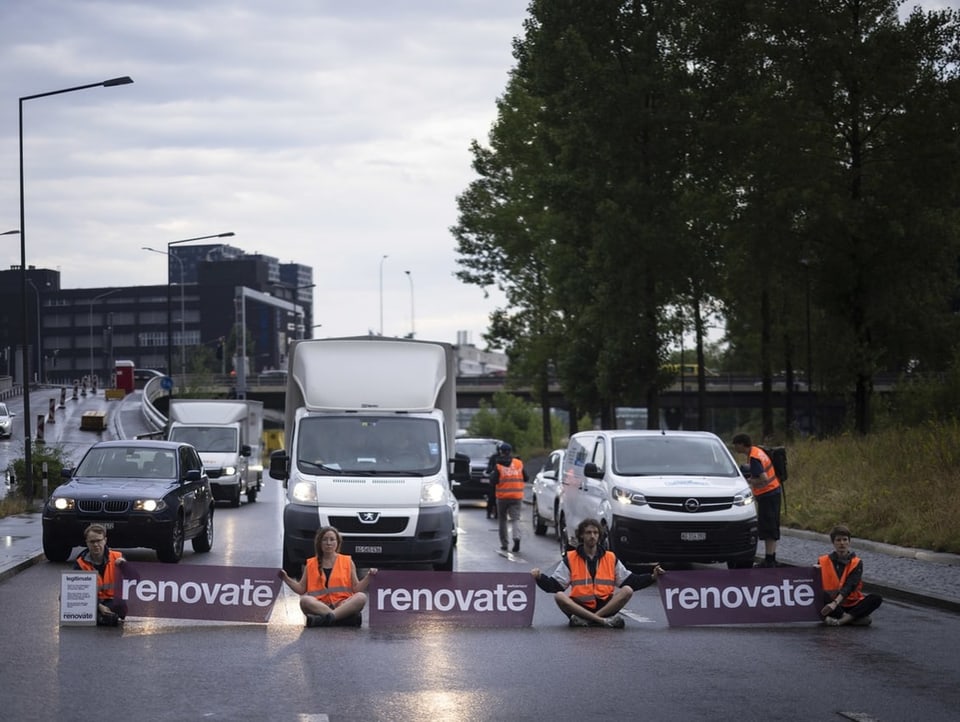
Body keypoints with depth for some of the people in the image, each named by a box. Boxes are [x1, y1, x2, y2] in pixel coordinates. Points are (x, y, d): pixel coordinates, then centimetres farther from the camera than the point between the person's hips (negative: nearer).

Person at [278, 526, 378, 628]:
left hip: (343, 605, 0)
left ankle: (322, 619, -43)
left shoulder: (347, 562, 14)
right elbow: (301, 589, 15)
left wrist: (368, 577, -5)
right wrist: (286, 578, 3)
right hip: (319, 606, 0)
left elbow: (356, 589, 10)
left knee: (361, 597, -31)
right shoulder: (311, 564, 16)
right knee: (305, 600, -33)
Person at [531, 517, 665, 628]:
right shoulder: (570, 559, 10)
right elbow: (555, 585, 3)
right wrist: (540, 577, -16)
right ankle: (603, 620, -40)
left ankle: (584, 620, -31)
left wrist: (652, 577, 0)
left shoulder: (611, 558, 15)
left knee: (627, 590, -23)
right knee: (559, 596, -30)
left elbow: (630, 581, 12)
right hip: (579, 605, -1)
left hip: (605, 605, 2)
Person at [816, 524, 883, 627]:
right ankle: (855, 618, -32)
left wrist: (835, 603, -31)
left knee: (877, 599, -24)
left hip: (851, 605, 1)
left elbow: (849, 587, -15)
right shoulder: (823, 562, 5)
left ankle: (841, 620, -34)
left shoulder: (856, 563, 0)